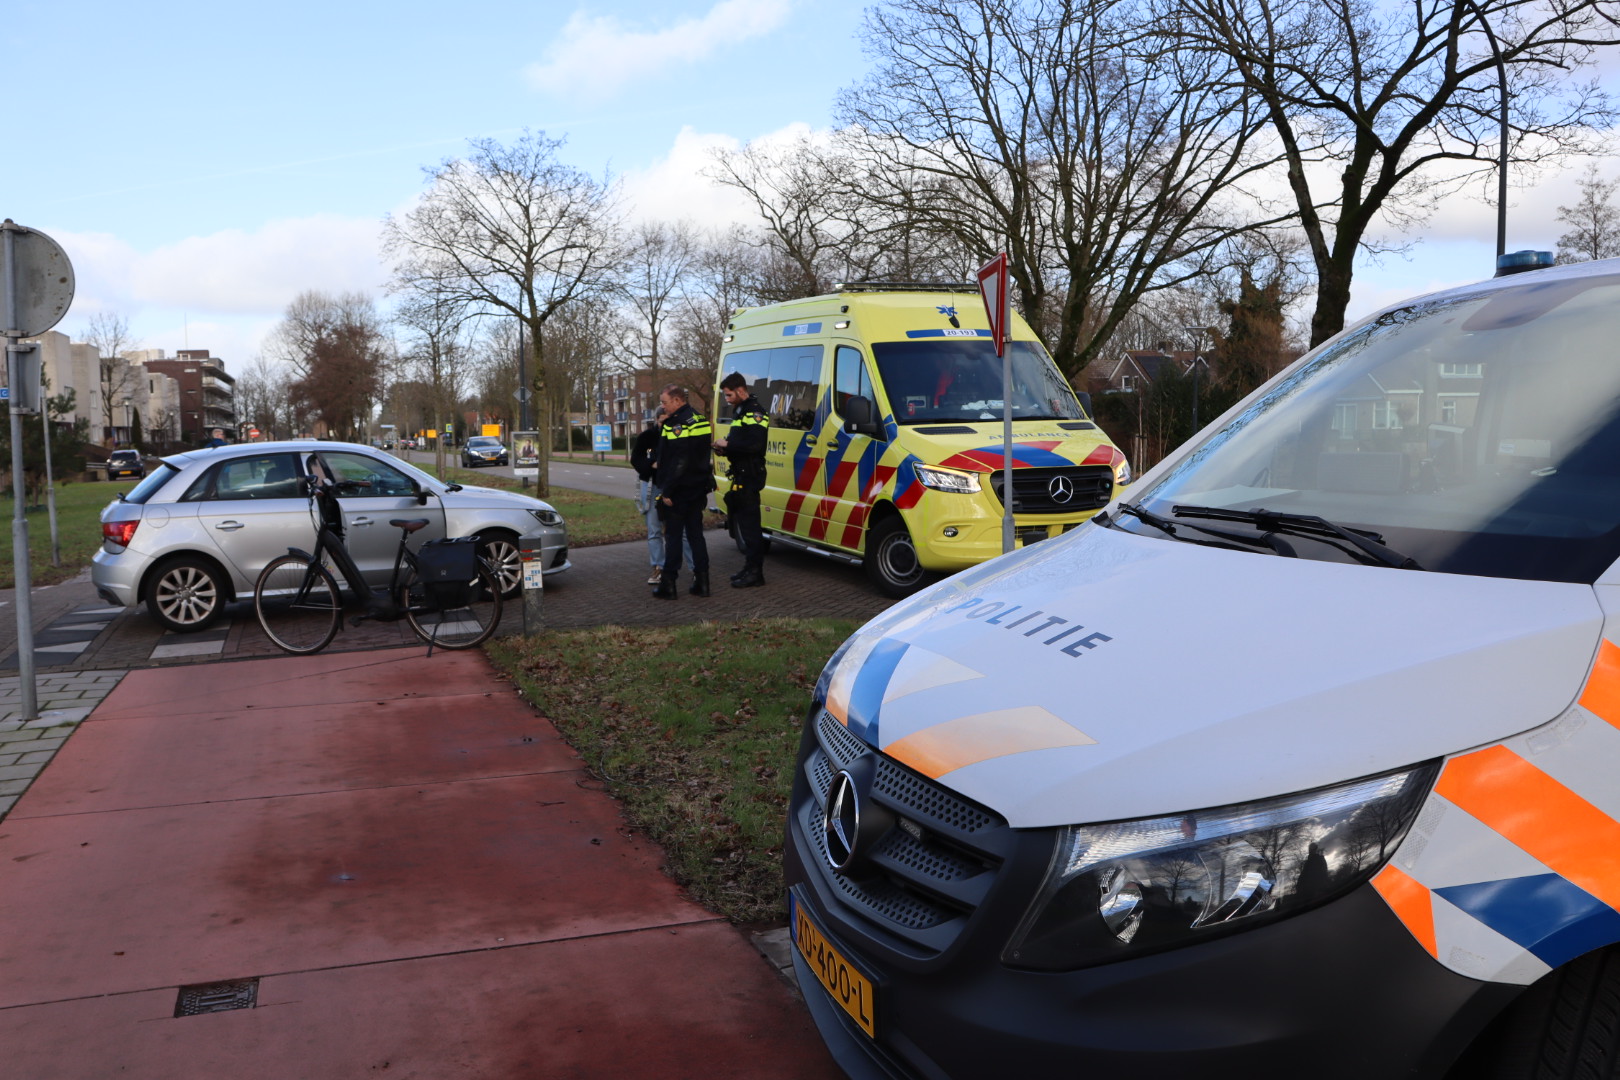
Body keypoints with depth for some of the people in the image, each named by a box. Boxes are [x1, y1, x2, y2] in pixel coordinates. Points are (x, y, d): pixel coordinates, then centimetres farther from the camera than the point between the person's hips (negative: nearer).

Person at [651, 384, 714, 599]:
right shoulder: (700, 419, 12)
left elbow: (678, 462, -23)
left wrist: (667, 491, -20)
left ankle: (668, 585, 2)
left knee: (673, 536, -2)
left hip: (678, 492, -8)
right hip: (698, 488, 9)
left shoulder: (678, 424, -18)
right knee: (696, 535, 12)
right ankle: (701, 583, 13)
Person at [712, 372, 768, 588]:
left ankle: (754, 572, -8)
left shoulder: (754, 413, -13)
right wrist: (725, 449, 9)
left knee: (749, 523, -10)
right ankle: (751, 568, 21)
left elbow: (755, 444, -26)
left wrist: (728, 444, -17)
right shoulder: (740, 411, 20)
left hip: (750, 475, -11)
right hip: (741, 475, 11)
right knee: (744, 522, 14)